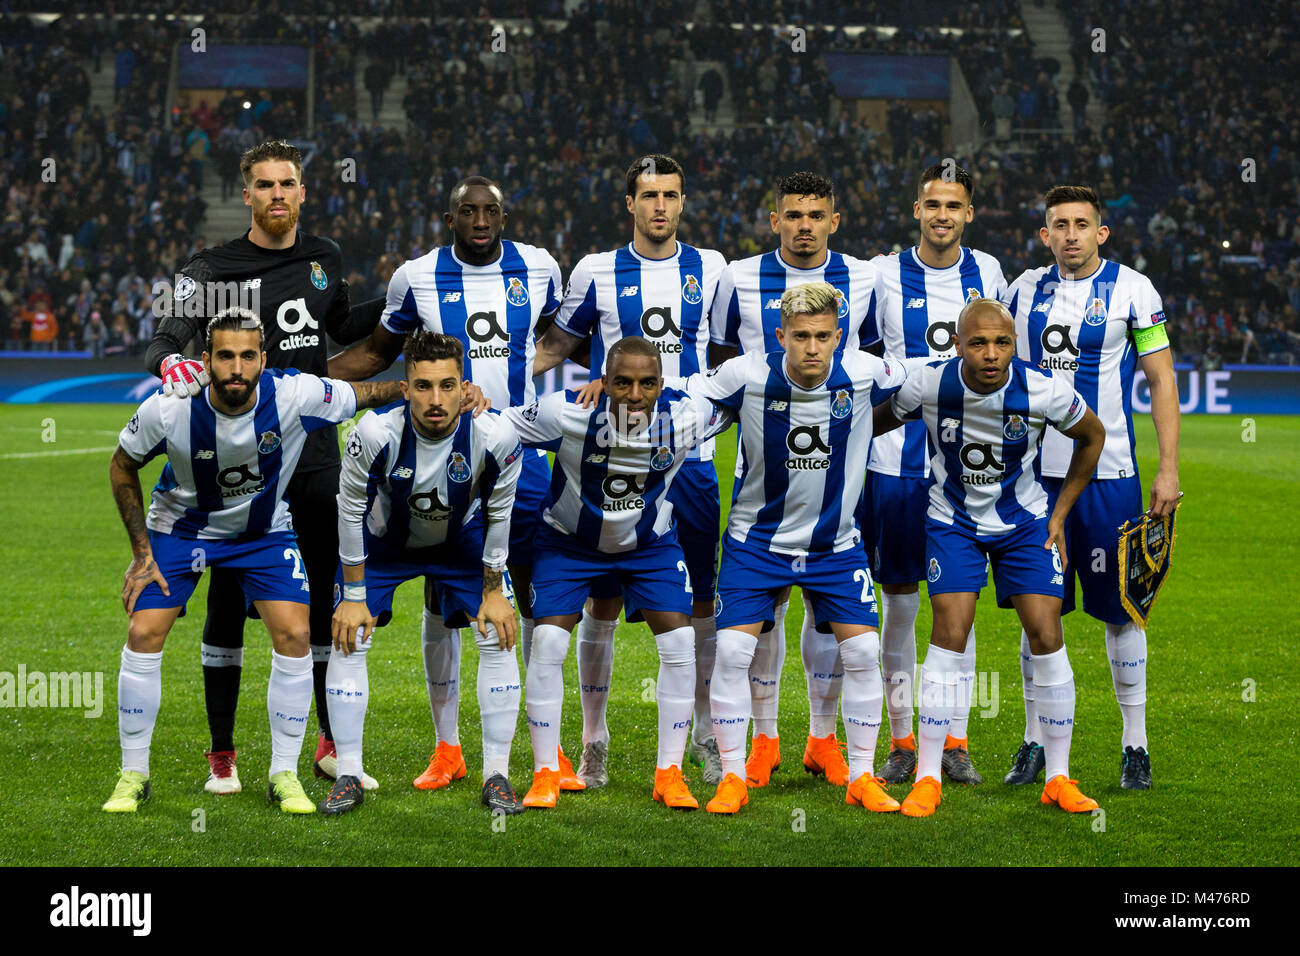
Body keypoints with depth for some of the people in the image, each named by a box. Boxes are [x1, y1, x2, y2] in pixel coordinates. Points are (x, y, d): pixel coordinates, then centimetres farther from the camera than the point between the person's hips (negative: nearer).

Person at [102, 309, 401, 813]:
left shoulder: (295, 395, -29)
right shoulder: (169, 408, -28)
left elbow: (368, 394, -11)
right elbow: (122, 467, -9)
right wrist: (142, 553, -9)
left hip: (264, 530, 1)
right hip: (180, 523, 0)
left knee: (294, 634, -15)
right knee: (144, 634, -13)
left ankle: (284, 775, 0)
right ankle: (133, 775, 4)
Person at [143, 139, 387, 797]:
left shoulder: (323, 259, 8)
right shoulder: (213, 269, -7)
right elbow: (165, 341, -17)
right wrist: (170, 362, -39)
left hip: (315, 453, 4)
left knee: (329, 595, 6)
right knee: (228, 600, 0)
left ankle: (333, 745, 18)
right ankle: (221, 755, 10)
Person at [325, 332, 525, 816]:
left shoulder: (495, 436, -32)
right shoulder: (376, 432, -35)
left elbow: (499, 512, -12)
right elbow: (351, 509, -18)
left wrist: (493, 591, -6)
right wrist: (354, 595, -13)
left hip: (462, 540, 1)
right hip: (384, 539, -1)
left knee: (499, 639, -8)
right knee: (348, 640, -9)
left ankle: (496, 776, 3)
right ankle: (348, 777, 2)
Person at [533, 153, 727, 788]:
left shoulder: (709, 270, 7)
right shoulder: (597, 272, 2)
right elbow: (555, 345, 11)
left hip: (689, 455, 1)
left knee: (702, 597, 5)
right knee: (604, 598, 0)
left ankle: (704, 729, 19)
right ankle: (594, 737, 10)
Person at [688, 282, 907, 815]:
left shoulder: (863, 375, -16)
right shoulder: (747, 376, -19)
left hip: (836, 541, 1)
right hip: (757, 538, -1)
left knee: (862, 651, -5)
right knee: (732, 651, -11)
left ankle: (861, 778, 9)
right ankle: (732, 779, 3)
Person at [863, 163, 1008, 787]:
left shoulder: (986, 273, 7)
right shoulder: (884, 275, -1)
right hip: (896, 460, -2)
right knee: (898, 602, 3)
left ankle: (954, 743, 10)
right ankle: (901, 742, 11)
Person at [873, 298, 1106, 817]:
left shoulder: (1043, 390, -21)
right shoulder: (928, 384, -21)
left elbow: (1092, 436, -1)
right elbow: (880, 421, 2)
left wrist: (1060, 512, 1)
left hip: (1024, 521, 1)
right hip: (953, 519, 0)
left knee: (1046, 635, -8)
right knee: (950, 631, -14)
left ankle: (1058, 778, 4)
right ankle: (927, 778, -7)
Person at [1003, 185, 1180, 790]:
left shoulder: (1131, 290, -2)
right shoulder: (1025, 290, 8)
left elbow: (1161, 380, -1)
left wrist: (1168, 468, -7)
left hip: (1107, 474, -3)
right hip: (1035, 473, 3)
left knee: (1120, 609, 0)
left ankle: (1135, 745, 9)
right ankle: (1035, 742, 14)